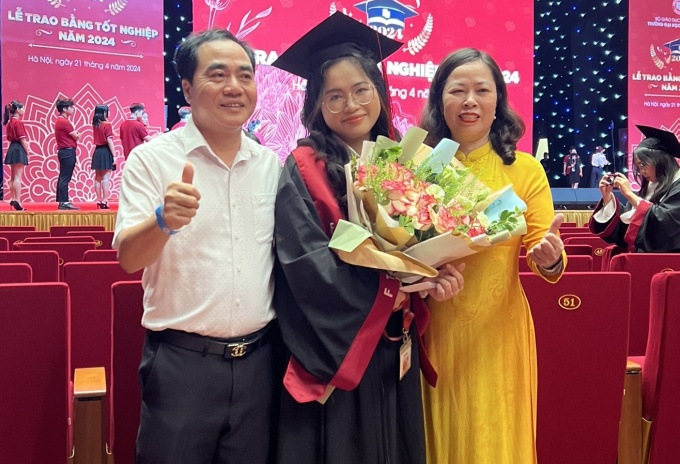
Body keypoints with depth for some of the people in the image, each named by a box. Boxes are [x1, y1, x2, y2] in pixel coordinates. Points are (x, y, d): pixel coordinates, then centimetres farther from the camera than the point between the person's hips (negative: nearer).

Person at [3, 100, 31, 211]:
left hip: (12, 148, 9)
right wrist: (27, 151, -9)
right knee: (18, 177, -11)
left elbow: (10, 137, 16)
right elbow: (22, 139, -17)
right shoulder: (18, 122, -14)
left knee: (13, 177, 13)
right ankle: (17, 202, -14)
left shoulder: (10, 122, 14)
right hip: (19, 149, -9)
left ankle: (13, 200, 18)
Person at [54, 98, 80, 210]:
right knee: (65, 178, -9)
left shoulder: (59, 120, 17)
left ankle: (61, 202, 13)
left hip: (63, 151, 10)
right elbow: (76, 137, -10)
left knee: (63, 178, 10)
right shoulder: (64, 122, -14)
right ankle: (64, 202, -9)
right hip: (68, 152, -10)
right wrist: (76, 135, 9)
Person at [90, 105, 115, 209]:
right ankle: (105, 201, -9)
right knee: (106, 177, -6)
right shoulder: (107, 124, -11)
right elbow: (109, 141, -15)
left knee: (98, 177, 10)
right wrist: (114, 155, -14)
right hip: (106, 151, -7)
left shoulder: (95, 125, 8)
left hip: (97, 151, 7)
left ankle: (99, 201, 13)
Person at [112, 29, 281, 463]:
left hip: (259, 359, 4)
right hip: (181, 362, -3)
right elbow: (129, 258, -14)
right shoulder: (152, 158, -5)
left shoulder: (272, 164, 6)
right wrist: (163, 220, -34)